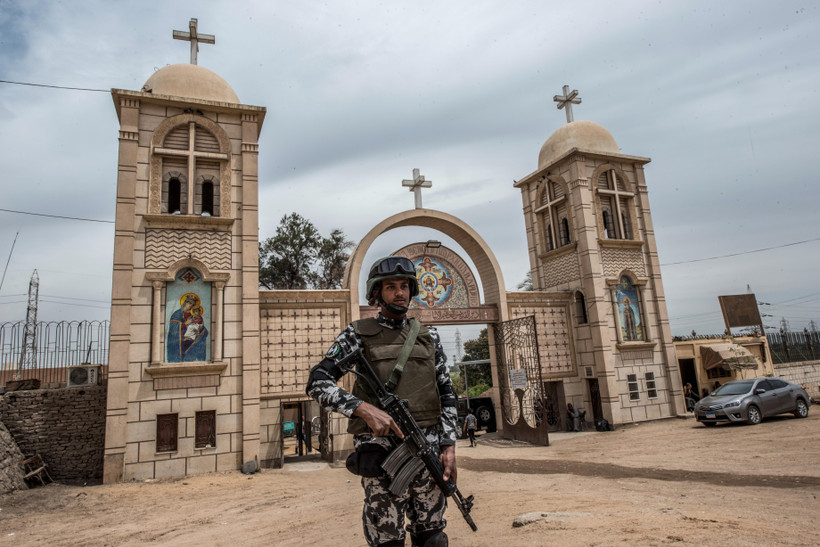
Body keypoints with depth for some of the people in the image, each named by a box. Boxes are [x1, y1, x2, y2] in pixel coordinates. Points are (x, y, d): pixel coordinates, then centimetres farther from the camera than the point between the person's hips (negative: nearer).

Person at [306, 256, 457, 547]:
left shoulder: (428, 336, 12)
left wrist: (448, 446, 2)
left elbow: (447, 394, 13)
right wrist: (364, 408, -21)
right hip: (380, 451, -3)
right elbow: (317, 382, -7)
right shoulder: (358, 334, 1)